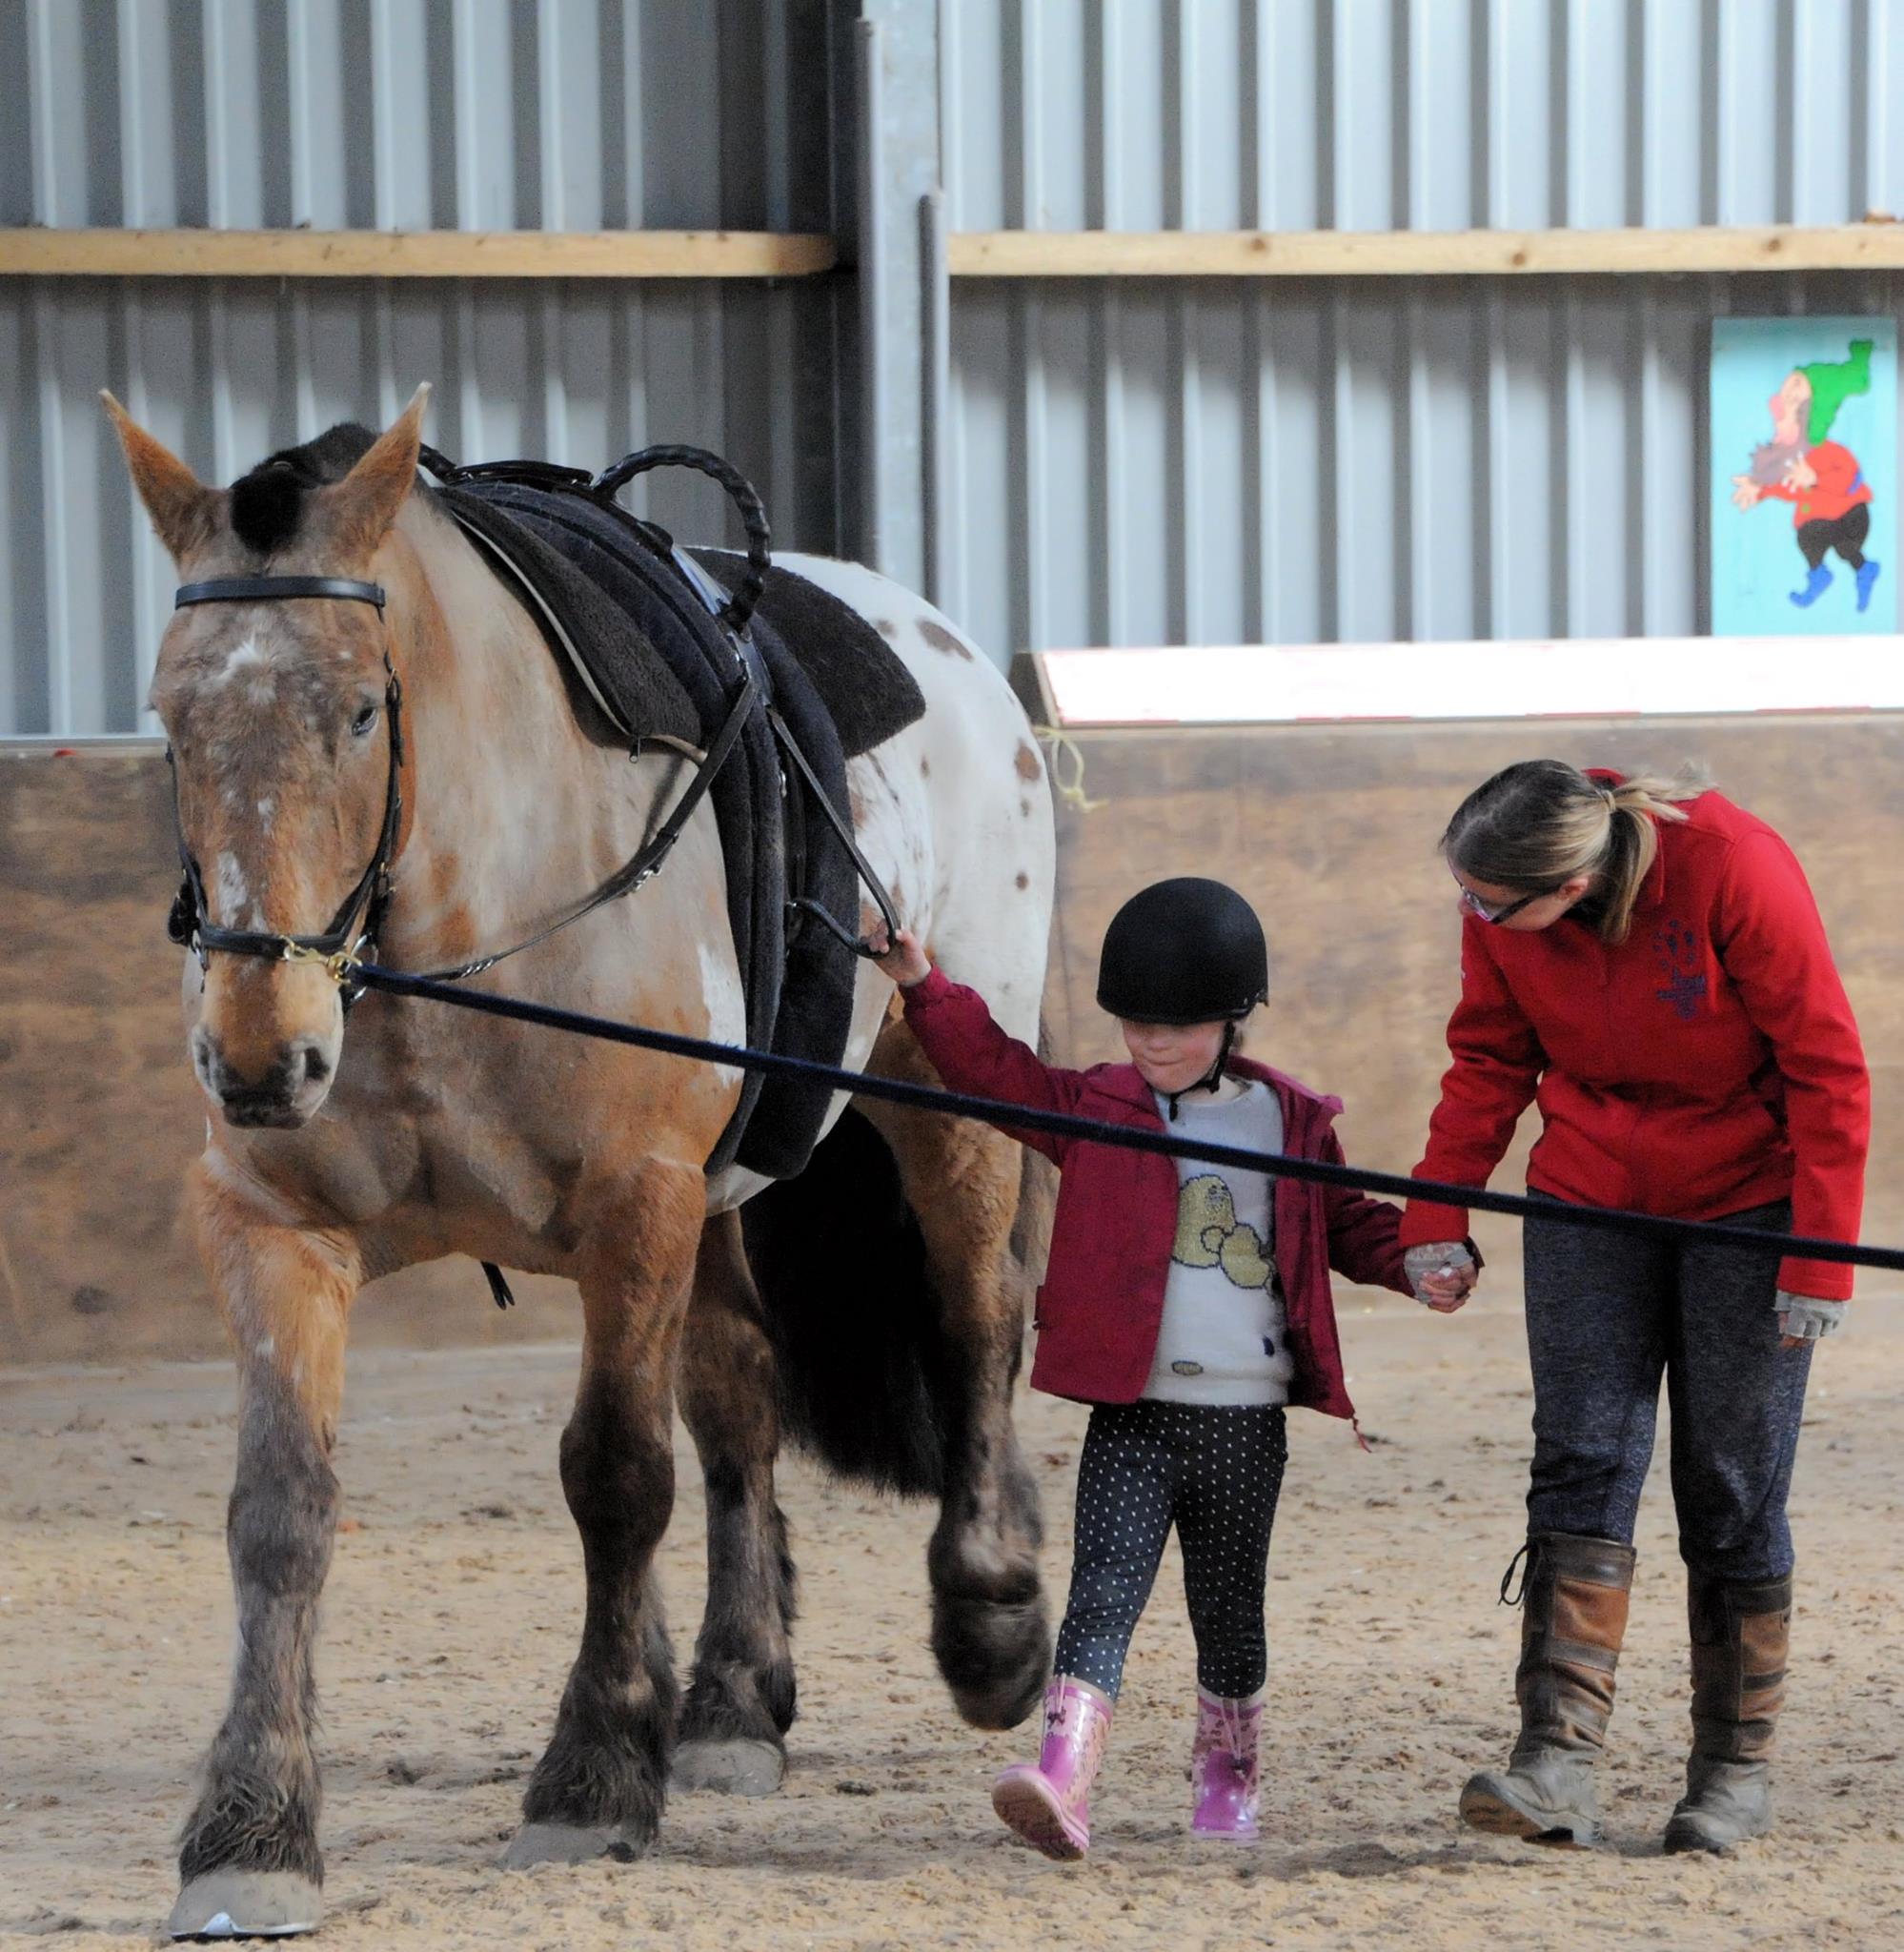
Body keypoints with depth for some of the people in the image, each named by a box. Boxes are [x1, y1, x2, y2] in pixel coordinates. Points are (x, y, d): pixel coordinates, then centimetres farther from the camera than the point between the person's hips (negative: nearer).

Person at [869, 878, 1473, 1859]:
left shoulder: (1288, 1122, 7)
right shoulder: (1095, 1111, 4)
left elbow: (1343, 1219, 17)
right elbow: (994, 1067, -2)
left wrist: (1413, 1261, 0)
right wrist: (922, 985, -13)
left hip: (1245, 1420, 2)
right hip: (1133, 1415, -2)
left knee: (1229, 1612, 14)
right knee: (1104, 1595, -16)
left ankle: (1227, 1777, 34)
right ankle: (1063, 1780, -29)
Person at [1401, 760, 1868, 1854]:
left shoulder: (1735, 870, -26)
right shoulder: (1499, 907, -12)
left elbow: (1827, 1067, -19)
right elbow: (1490, 1057, 4)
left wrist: (1820, 1259, -18)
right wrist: (1438, 1215, -5)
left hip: (1745, 1195, -4)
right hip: (1591, 1192, 4)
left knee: (1732, 1486, -2)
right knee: (1581, 1464, -9)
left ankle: (1738, 1768, 11)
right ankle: (1559, 1763, -17)